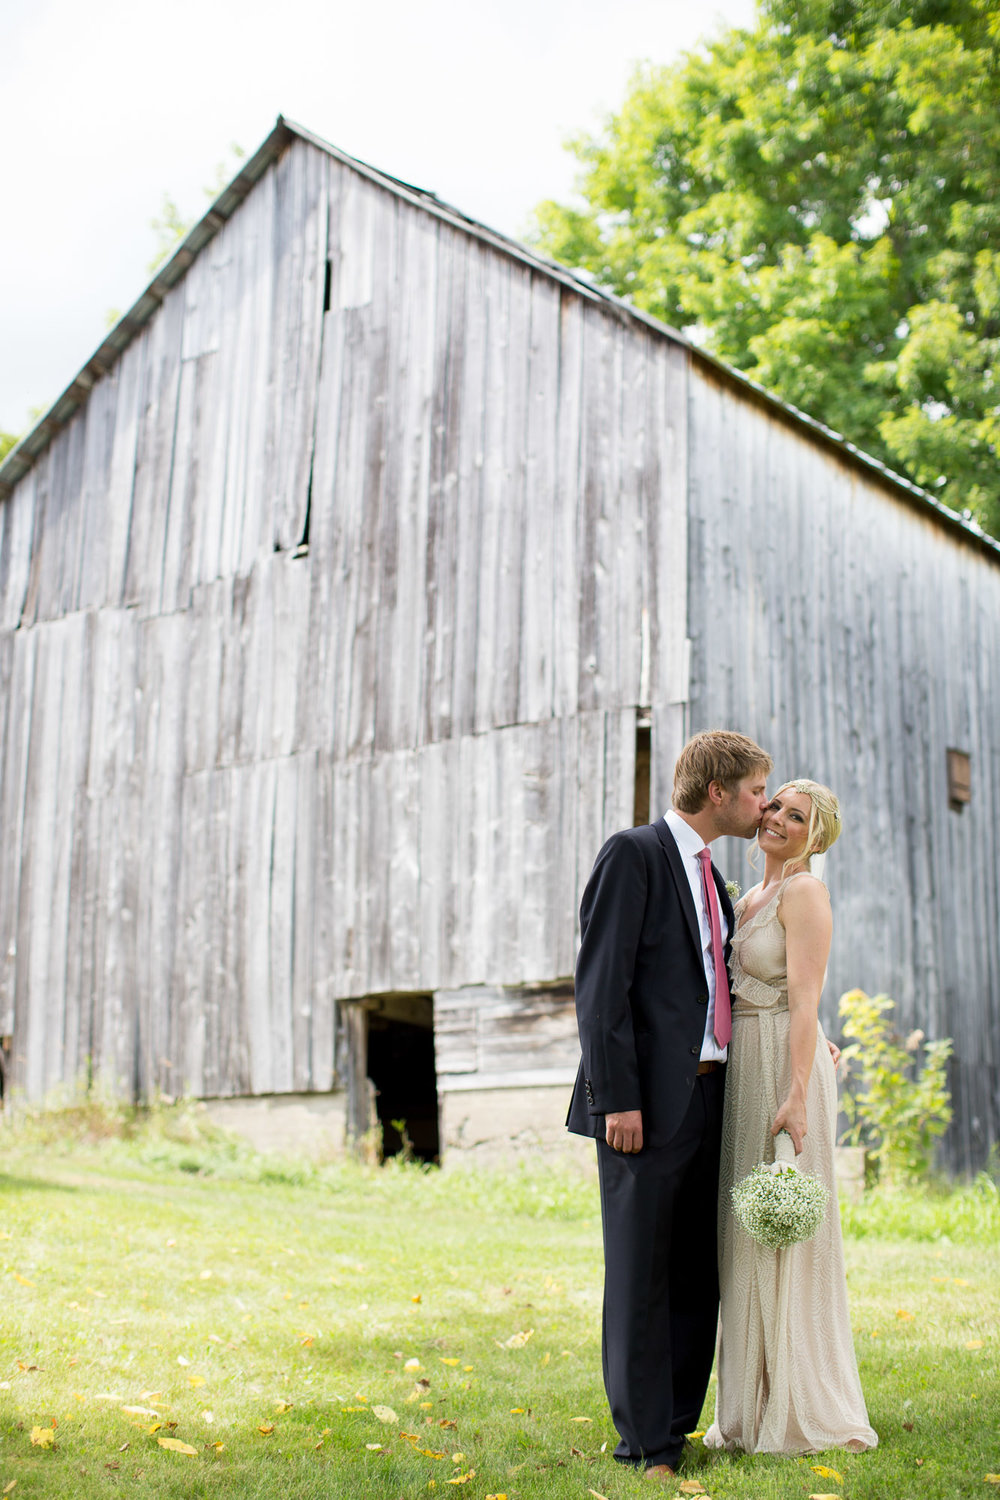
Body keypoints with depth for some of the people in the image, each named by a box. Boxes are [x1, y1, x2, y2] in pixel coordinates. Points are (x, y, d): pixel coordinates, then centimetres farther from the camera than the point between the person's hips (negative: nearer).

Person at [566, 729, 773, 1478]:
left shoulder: (711, 878, 20)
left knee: (697, 1277, 10)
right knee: (641, 1277, -1)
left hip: (707, 1100, 8)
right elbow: (601, 984, -13)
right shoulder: (634, 854, -6)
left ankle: (677, 1426, 20)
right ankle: (646, 1443, 7)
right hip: (649, 1102, -8)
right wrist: (617, 1099, -19)